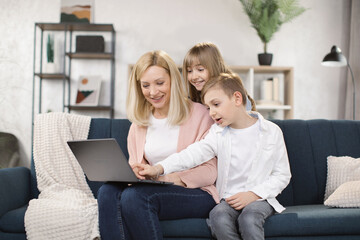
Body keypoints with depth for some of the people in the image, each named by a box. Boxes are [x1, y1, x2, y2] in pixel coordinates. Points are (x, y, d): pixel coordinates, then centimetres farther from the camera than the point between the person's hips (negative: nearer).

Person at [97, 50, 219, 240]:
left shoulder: (198, 114, -1)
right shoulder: (139, 122, 16)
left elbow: (210, 172, -6)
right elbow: (134, 166, 16)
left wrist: (169, 177, -21)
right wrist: (135, 173, -10)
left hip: (195, 193, -4)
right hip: (151, 189, 5)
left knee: (134, 195, -32)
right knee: (108, 192, -26)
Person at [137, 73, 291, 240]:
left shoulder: (271, 131, 1)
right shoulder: (218, 132, 7)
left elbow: (282, 175, 2)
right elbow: (193, 154, -7)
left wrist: (253, 194, -11)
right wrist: (159, 168, -23)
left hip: (260, 198, -2)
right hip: (230, 199, 2)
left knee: (248, 219, -34)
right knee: (218, 217, -30)